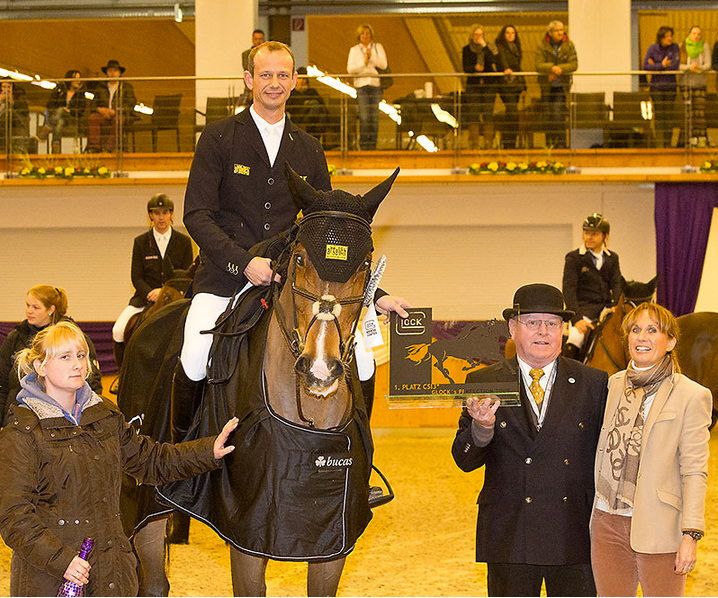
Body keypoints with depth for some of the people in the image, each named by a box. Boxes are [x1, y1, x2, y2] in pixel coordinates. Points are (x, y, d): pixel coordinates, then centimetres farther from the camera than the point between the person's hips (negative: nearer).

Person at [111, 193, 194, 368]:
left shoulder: (184, 242, 7)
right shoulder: (140, 242, 9)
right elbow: (136, 277, 4)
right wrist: (151, 294, -17)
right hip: (145, 298, 1)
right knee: (118, 332, -21)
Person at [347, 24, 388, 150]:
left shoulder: (378, 47, 13)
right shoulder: (354, 50, 11)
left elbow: (384, 64, 1)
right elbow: (350, 69, 2)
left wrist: (371, 56, -9)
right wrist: (363, 63, -7)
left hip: (376, 84, 1)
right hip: (361, 84, -1)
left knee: (375, 116, -3)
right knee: (364, 118, -10)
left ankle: (372, 144, 2)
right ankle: (363, 145, -6)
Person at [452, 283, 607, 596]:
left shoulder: (594, 383, 4)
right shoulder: (484, 382, 3)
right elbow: (464, 460, 0)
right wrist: (482, 427, -21)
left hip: (576, 535, 0)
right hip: (509, 534, 0)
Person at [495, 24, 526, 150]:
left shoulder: (516, 48, 22)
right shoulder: (500, 47, -1)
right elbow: (501, 59, -20)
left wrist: (523, 85, 21)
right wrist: (506, 69, -40)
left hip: (516, 85, 8)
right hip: (505, 84, -8)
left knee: (511, 113, 6)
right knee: (513, 112, -17)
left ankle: (506, 142, 11)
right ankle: (509, 144, -17)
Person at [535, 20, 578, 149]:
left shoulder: (569, 46, -2)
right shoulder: (542, 47, -4)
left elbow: (574, 65, -9)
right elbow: (539, 66, -15)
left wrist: (560, 69, -23)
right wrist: (552, 68, -33)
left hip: (561, 86, -1)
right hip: (547, 86, 1)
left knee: (559, 115, -12)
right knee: (548, 116, 4)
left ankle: (561, 143, -7)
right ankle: (550, 143, 13)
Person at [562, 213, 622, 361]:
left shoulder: (612, 258, 15)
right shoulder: (573, 258, 2)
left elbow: (616, 285, 7)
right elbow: (568, 290, -6)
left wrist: (614, 306, -16)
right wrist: (577, 318, -20)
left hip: (607, 306, 4)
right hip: (584, 307, -4)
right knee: (576, 337, -32)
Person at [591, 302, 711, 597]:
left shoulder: (691, 395, -5)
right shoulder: (614, 385, 11)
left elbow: (695, 472, -8)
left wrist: (691, 535, -15)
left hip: (658, 528, -5)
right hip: (608, 524, 5)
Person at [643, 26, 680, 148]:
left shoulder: (675, 47, -2)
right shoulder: (652, 48, -3)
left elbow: (675, 65, -12)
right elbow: (645, 66, -12)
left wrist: (656, 66, -12)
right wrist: (662, 65, -17)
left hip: (670, 85, 1)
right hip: (656, 86, -1)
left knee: (669, 115, -1)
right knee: (659, 114, -6)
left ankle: (668, 143, 6)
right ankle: (660, 144, -4)